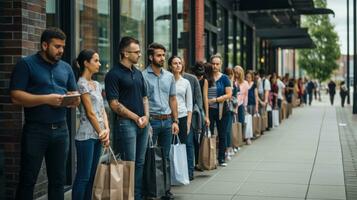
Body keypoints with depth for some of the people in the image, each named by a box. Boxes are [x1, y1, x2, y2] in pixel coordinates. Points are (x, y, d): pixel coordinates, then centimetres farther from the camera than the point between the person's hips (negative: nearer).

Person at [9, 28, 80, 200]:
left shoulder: (66, 67, 14)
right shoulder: (26, 64, -2)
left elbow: (74, 94, 18)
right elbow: (16, 97, -11)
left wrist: (75, 100, -6)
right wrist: (46, 99, -20)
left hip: (61, 129, 5)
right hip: (35, 130, -5)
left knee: (58, 179, 10)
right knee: (28, 180, 2)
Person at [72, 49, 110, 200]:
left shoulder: (97, 84, 15)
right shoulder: (82, 84, -10)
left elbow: (102, 110, 12)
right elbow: (90, 113, -12)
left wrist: (106, 130, -2)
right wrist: (101, 132, -6)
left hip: (97, 136, 8)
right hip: (86, 136, -8)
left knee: (92, 176, 11)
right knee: (83, 176, -5)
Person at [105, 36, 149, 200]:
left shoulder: (138, 73, 14)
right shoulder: (114, 74, -8)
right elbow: (114, 103, -12)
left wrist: (146, 116, 1)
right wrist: (136, 118, -11)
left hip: (142, 123, 7)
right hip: (126, 123, -7)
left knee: (140, 163, 11)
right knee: (129, 164, -4)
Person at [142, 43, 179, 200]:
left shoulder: (169, 76, 10)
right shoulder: (143, 76, -6)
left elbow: (173, 99, 14)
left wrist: (175, 121, 8)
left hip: (167, 120, 5)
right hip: (151, 120, -5)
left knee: (166, 157, 11)